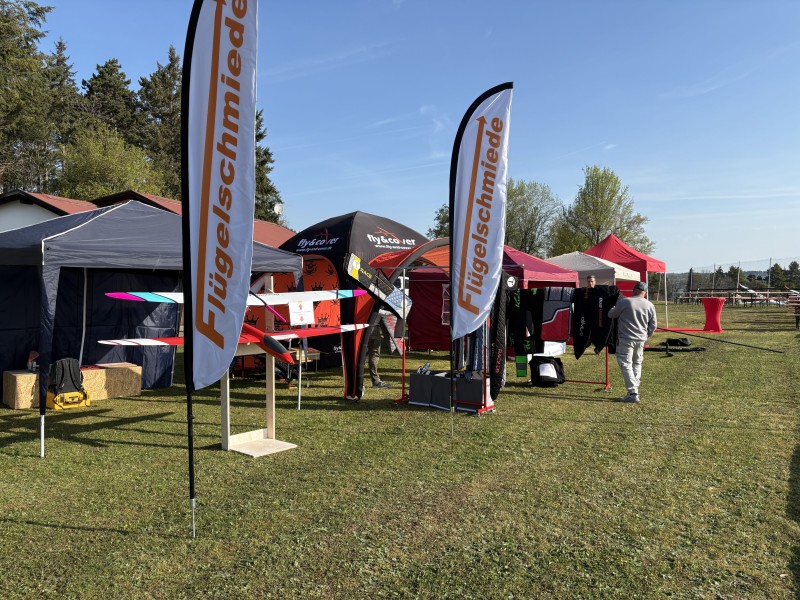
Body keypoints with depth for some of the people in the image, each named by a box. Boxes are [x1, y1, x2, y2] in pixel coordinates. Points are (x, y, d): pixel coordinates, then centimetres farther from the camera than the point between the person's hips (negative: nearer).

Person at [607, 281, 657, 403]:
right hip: (641, 340, 5)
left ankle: (633, 393, -8)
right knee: (637, 364, 18)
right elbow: (653, 325, 9)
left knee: (626, 365, -2)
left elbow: (611, 314, 1)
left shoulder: (624, 302, -11)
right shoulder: (649, 305, 2)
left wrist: (616, 305, 21)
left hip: (626, 339, -5)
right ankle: (635, 389, 21)